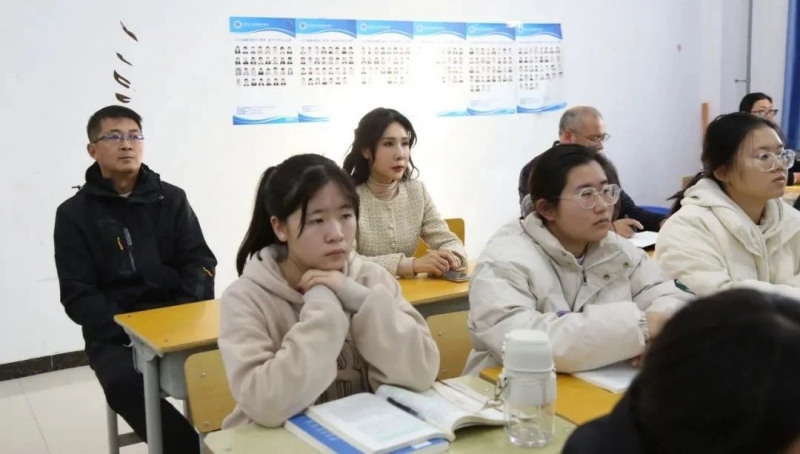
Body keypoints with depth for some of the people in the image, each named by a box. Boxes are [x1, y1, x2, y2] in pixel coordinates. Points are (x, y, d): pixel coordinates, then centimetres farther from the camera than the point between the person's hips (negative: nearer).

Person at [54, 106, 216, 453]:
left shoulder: (172, 198, 12)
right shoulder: (74, 213, 6)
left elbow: (200, 261, 7)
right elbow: (78, 294, 0)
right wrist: (124, 331, -17)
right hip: (114, 329, -1)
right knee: (123, 381, -34)